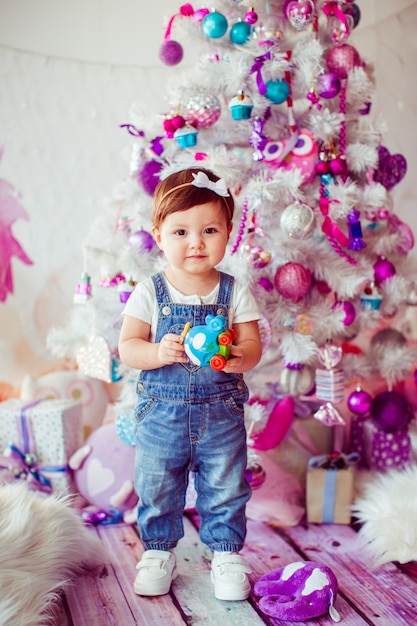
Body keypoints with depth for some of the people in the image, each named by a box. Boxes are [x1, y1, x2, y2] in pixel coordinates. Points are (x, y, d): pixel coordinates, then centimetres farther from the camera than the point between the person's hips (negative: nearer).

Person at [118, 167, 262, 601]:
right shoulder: (149, 293, -6)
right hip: (161, 412, 0)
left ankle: (226, 554, 31)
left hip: (221, 413, 0)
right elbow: (127, 348, -8)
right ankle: (158, 552, 34)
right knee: (156, 489, 12)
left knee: (225, 489, 10)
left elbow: (252, 345, -4)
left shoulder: (234, 293, -3)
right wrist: (160, 352, -28)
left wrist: (237, 357, -28)